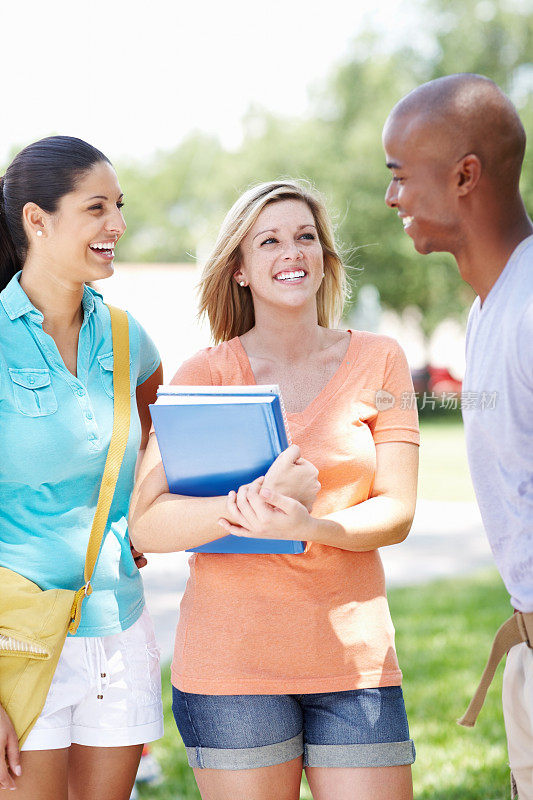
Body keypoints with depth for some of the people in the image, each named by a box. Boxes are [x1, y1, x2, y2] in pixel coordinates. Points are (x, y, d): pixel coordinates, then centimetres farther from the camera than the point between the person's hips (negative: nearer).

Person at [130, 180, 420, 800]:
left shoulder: (378, 361, 7)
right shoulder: (206, 374, 1)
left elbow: (397, 514, 0)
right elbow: (146, 525, -8)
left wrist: (307, 525, -20)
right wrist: (253, 502, -25)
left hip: (353, 650, 2)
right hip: (231, 655, -1)